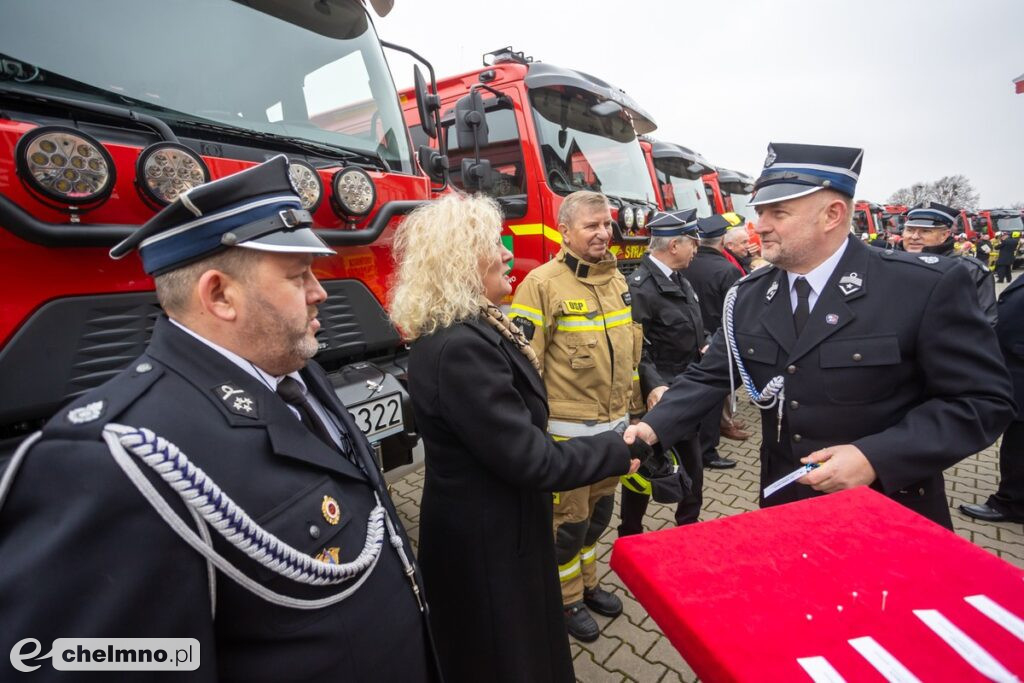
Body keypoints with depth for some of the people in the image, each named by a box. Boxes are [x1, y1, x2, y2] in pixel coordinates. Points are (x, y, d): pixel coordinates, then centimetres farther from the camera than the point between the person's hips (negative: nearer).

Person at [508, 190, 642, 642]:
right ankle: (567, 600, 35)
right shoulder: (542, 283, -14)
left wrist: (634, 407, 17)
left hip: (615, 423, 7)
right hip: (569, 429, -6)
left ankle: (588, 584, 45)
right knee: (569, 519, 11)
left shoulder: (617, 278, 7)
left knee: (600, 512, 22)